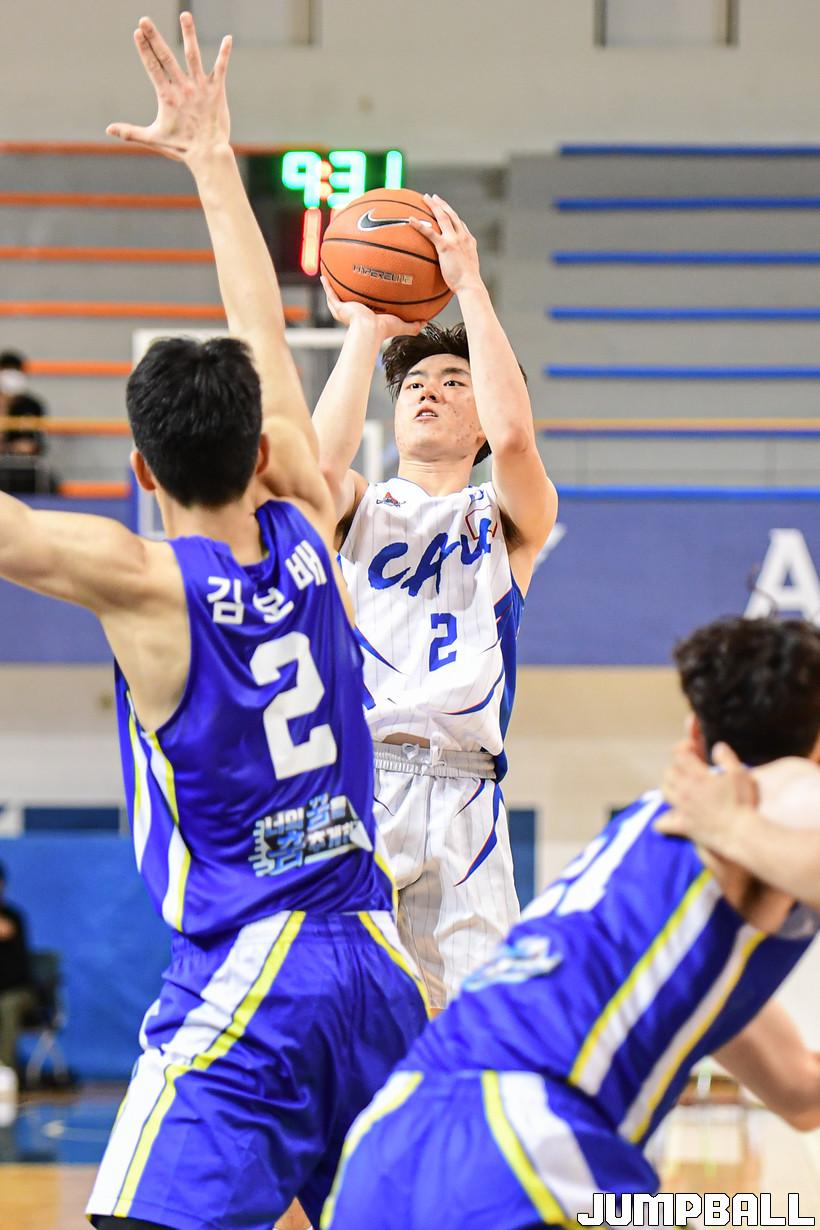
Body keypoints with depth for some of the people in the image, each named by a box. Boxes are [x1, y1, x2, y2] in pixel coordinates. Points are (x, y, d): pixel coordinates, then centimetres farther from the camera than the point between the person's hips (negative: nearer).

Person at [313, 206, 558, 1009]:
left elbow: (513, 435, -5)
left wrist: (469, 286, 0)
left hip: (460, 799, 0)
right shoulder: (357, 511, 20)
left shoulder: (510, 520, 17)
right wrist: (365, 329, 4)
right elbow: (321, 457, -4)